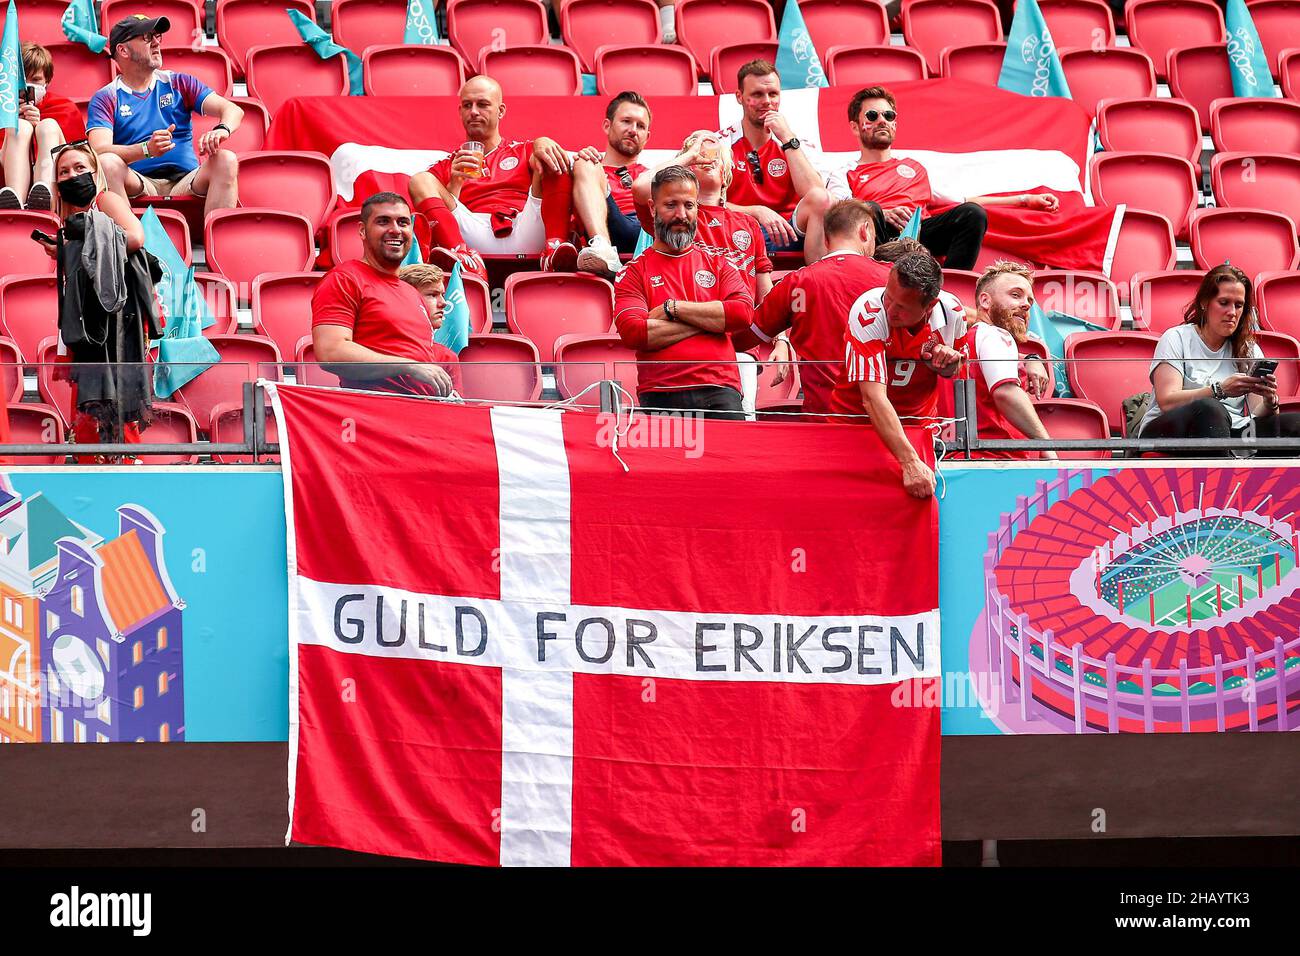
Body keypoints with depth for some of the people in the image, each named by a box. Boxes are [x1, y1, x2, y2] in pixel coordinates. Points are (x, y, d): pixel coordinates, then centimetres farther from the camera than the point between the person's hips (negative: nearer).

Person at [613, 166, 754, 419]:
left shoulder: (717, 263, 19)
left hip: (720, 391, 1)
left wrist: (672, 308, -2)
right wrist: (711, 319, -2)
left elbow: (743, 312, 1)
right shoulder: (633, 272, 11)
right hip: (660, 397, -1)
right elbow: (632, 332, -6)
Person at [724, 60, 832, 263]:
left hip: (787, 236, 1)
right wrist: (758, 212, -20)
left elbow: (816, 196, -9)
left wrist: (788, 139, -8)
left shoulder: (796, 145, 10)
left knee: (819, 199, -27)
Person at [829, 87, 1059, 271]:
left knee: (972, 213, -24)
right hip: (883, 236, -3)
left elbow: (961, 201, 32)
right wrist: (884, 214, -20)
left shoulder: (916, 168, 37)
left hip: (922, 231, 3)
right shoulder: (845, 175, 23)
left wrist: (1025, 199, 27)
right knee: (869, 211, -36)